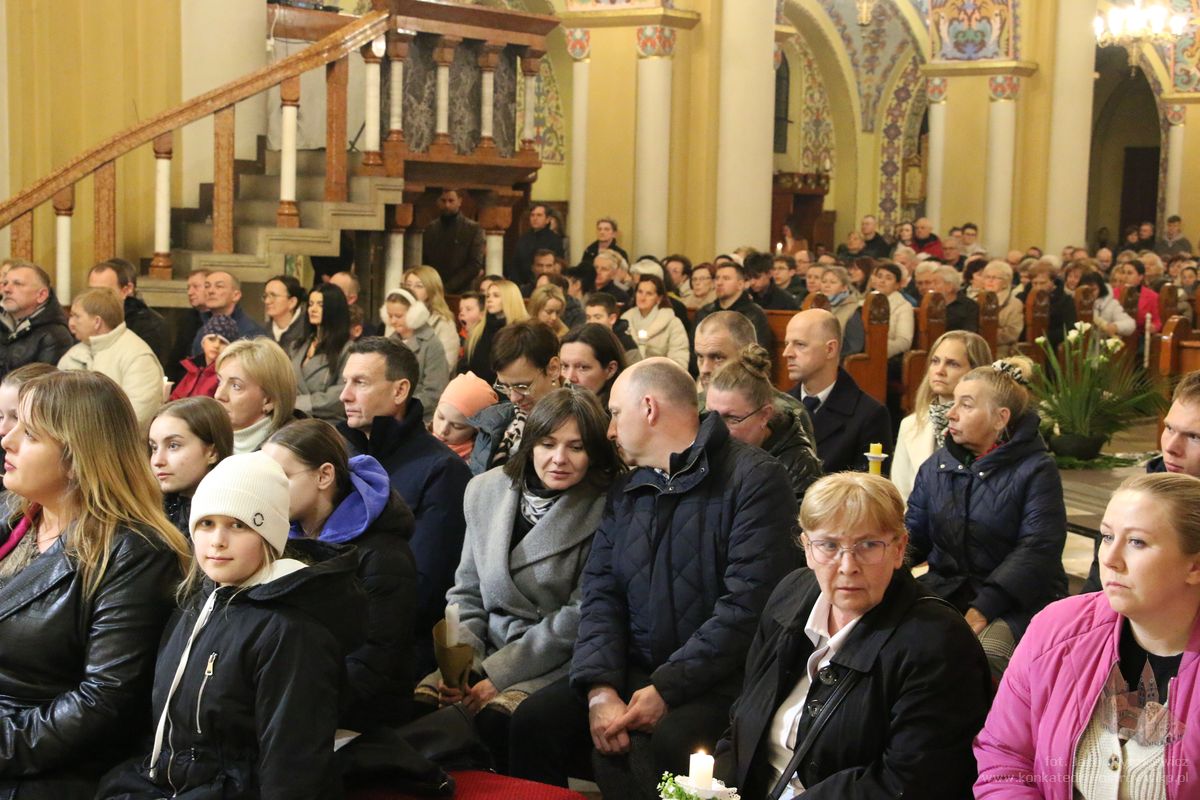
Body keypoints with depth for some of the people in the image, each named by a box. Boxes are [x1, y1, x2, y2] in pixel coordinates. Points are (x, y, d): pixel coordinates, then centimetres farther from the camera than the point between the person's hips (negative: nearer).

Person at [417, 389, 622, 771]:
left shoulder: (605, 511, -9)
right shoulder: (486, 490, 8)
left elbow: (579, 618, -10)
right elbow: (467, 593, 13)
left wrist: (497, 674, -13)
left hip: (558, 665, -4)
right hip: (488, 653, 5)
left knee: (495, 718, -32)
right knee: (418, 704, -22)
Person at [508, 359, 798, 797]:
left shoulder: (754, 479, -7)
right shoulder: (626, 490, 16)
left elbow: (748, 605, -16)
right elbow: (600, 593, 6)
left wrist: (667, 688, -19)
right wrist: (600, 689, -11)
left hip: (714, 680, -6)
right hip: (631, 671, 6)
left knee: (646, 753, -34)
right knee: (534, 721, -17)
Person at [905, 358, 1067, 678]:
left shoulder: (1036, 470, -5)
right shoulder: (936, 466, 12)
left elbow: (1036, 550, -13)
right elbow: (914, 537, 12)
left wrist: (982, 610, -21)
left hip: (1016, 601, -4)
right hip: (943, 590, 5)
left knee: (985, 653, -34)